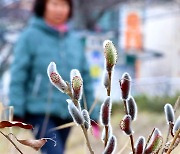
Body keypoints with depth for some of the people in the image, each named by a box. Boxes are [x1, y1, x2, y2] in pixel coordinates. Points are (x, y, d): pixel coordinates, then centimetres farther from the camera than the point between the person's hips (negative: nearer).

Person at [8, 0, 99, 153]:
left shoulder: (75, 40, 10)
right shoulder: (30, 36, -4)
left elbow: (85, 78, 13)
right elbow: (18, 76, -7)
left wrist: (92, 115, 11)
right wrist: (16, 112, -14)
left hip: (66, 114, 5)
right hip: (39, 112, -5)